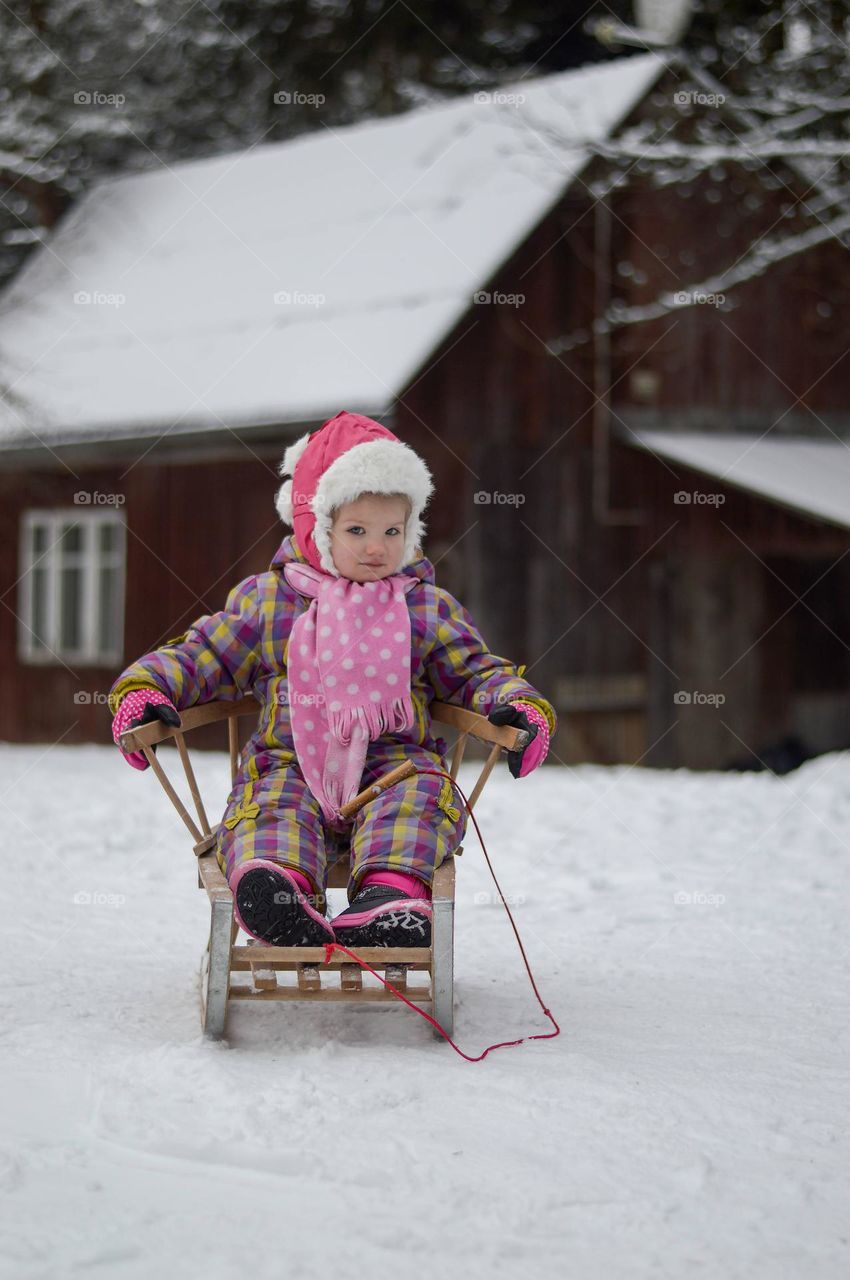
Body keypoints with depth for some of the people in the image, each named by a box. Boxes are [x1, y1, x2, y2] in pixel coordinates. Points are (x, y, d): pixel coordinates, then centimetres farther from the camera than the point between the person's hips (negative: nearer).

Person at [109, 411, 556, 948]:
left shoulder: (428, 608, 17)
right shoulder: (265, 600, 14)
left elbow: (477, 670, 17)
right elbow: (199, 658, 16)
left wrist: (518, 703, -6)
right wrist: (144, 690, -3)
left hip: (392, 760, 0)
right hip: (291, 765, 0)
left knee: (418, 798, -33)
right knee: (270, 806, -33)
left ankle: (392, 893, -58)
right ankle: (279, 880, -63)